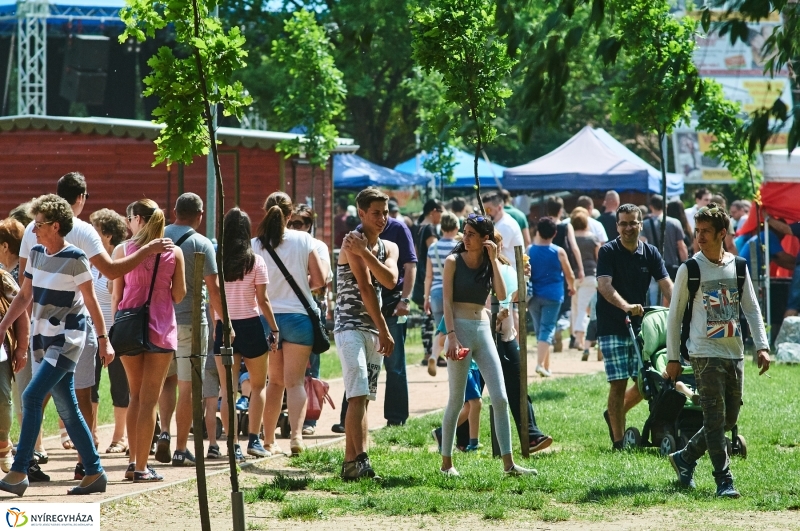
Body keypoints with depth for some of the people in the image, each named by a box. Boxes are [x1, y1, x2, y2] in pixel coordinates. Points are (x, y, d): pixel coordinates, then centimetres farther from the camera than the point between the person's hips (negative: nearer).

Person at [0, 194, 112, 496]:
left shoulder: (74, 258, -14)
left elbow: (91, 301, -9)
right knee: (67, 409, 8)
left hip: (67, 338, -7)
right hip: (43, 338, 7)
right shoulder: (36, 254, 6)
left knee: (32, 397, -18)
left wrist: (103, 340, -7)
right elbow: (25, 296, 14)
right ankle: (95, 473, 16)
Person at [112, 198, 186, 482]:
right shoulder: (174, 252, 0)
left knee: (135, 395, 15)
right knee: (149, 399, 1)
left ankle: (133, 462, 13)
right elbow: (179, 295, 0)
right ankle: (142, 467, -1)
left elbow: (116, 294, 1)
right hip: (161, 328, -1)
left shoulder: (123, 250, -1)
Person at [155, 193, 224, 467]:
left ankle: (164, 432, 1)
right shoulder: (201, 244, -9)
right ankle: (181, 449, 2)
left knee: (167, 378, 20)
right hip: (190, 321, -4)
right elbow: (213, 289, -12)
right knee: (187, 385, 1)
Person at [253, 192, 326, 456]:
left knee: (275, 381, 16)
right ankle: (296, 434, -19)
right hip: (298, 316, -1)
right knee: (295, 381, 1)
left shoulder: (254, 246, -3)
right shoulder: (304, 240, -3)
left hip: (266, 318, 1)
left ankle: (268, 440, 16)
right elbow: (319, 280, -3)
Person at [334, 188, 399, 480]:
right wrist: (385, 331, -13)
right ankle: (359, 460, -24)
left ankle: (351, 462, 8)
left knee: (362, 398, 6)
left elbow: (390, 280, -8)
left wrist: (365, 252, -20)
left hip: (374, 329, 8)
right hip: (349, 325, -8)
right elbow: (365, 288, -14)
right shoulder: (353, 241, -8)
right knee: (358, 395, -18)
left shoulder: (389, 247, 14)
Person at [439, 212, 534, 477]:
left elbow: (502, 295, -7)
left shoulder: (490, 263, 8)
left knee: (500, 398, -2)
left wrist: (493, 259, -8)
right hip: (460, 328, -4)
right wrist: (451, 336, -16)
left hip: (483, 329, 4)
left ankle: (508, 463, 0)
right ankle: (446, 462, 8)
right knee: (456, 400, -1)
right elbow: (447, 301, -7)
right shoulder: (454, 261, -2)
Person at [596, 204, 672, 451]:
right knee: (618, 383, -7)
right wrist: (625, 306, -38)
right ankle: (618, 440, 0)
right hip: (612, 327, -5)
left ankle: (614, 414, 30)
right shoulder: (608, 252, -7)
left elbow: (666, 284, -4)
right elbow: (604, 285, -21)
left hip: (640, 325, 5)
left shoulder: (650, 253, 6)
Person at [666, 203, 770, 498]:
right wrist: (673, 358, -1)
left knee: (729, 418, 9)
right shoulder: (689, 270, -4)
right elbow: (675, 315, 0)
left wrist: (762, 346, 0)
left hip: (735, 353, 5)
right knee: (715, 419, -9)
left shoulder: (738, 267, 6)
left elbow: (751, 308, 11)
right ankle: (724, 481, -8)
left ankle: (685, 458, 27)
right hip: (705, 354, -5)